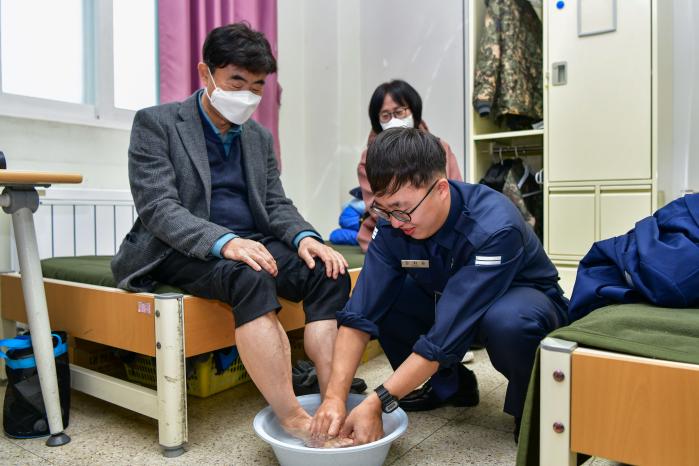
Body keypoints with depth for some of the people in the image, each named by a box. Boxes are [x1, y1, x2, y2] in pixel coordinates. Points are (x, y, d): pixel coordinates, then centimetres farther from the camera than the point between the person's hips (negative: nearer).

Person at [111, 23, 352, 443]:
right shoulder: (156, 123, -3)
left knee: (328, 272, -22)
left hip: (250, 245, 5)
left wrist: (304, 236, -15)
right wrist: (223, 242, -32)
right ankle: (295, 421, -32)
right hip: (181, 251, -5)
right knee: (252, 279, -37)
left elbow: (277, 204, 9)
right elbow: (157, 207, -14)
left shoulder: (260, 137, 14)